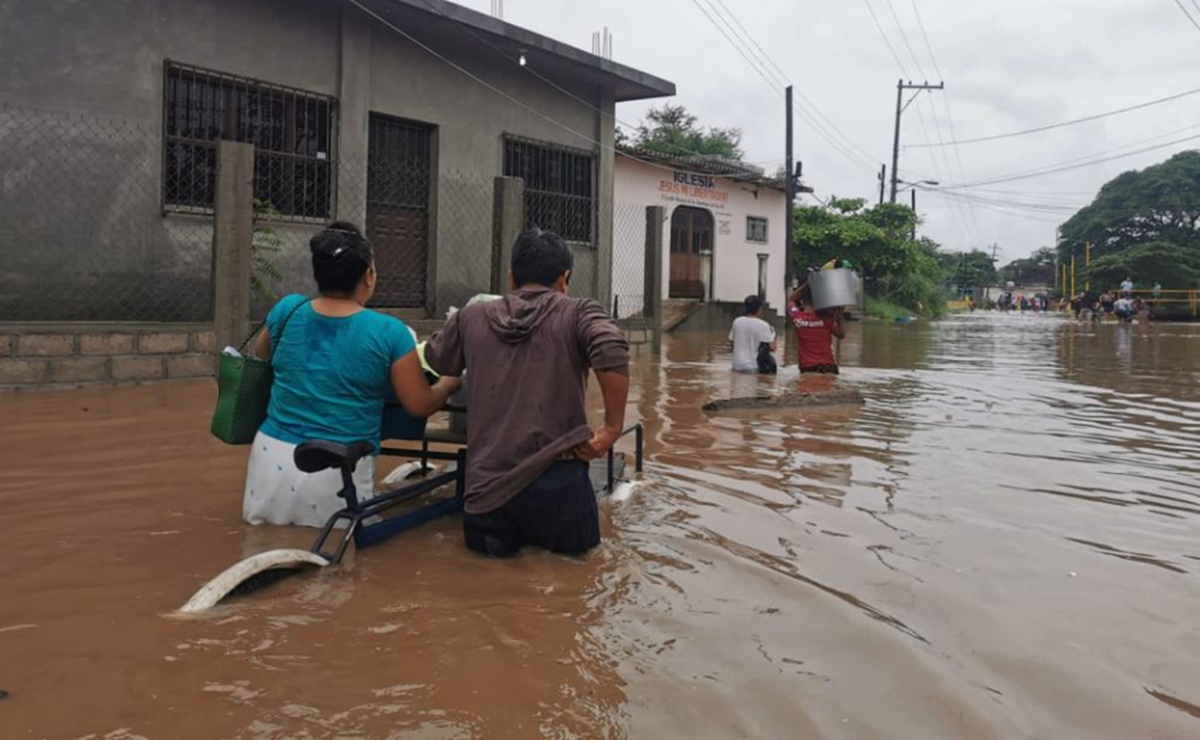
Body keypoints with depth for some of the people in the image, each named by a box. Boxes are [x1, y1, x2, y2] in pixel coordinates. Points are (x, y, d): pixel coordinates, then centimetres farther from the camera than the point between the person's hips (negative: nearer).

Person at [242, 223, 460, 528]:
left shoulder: (287, 310, -1)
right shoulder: (389, 332, -11)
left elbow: (259, 354, 22)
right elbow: (420, 405, 0)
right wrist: (451, 382, 19)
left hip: (274, 455, 4)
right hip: (339, 471, -3)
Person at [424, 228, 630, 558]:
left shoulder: (471, 318, 12)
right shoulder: (578, 313, 3)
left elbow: (436, 360, 29)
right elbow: (611, 347, -18)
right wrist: (612, 428, -11)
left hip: (487, 489, 3)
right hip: (555, 483, -2)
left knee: (491, 551, 25)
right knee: (577, 548, 21)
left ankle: (500, 541, -1)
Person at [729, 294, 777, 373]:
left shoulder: (737, 322, 2)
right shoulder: (763, 325, -11)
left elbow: (731, 341, 13)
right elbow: (772, 348, -10)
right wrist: (772, 333, 6)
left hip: (737, 367, 5)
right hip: (754, 368, -5)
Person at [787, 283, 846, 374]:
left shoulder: (797, 318, -3)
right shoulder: (826, 318, -6)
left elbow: (790, 299, 17)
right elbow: (841, 334, 7)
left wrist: (806, 285, 11)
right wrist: (840, 314, 6)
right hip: (827, 367, -1)